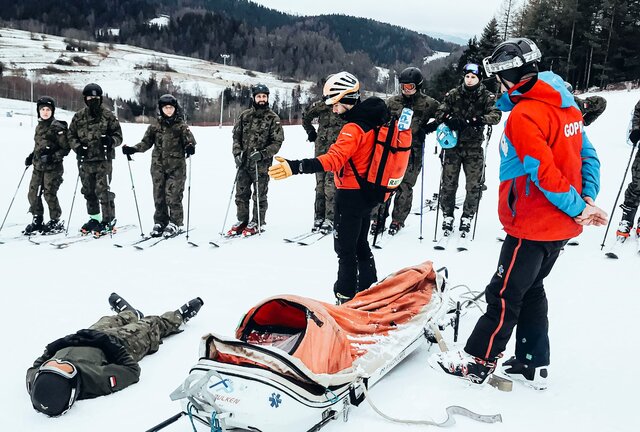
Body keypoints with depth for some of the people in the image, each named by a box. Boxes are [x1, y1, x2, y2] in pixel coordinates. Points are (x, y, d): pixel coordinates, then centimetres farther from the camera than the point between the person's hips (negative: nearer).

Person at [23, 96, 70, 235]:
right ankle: (37, 220, 20)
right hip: (38, 166, 7)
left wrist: (52, 157, -20)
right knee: (33, 193, 6)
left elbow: (65, 148, -10)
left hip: (53, 167, -7)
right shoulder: (39, 126, 14)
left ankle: (56, 222, 9)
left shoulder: (58, 128, -9)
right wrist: (31, 156, 13)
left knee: (49, 194, -7)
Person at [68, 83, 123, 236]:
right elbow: (71, 136, 13)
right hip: (85, 161, 4)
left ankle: (109, 220, 1)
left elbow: (119, 136, 1)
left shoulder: (108, 116, -1)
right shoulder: (79, 116, 8)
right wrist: (77, 146, -6)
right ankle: (94, 218, 26)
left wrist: (111, 140, -21)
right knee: (88, 191, 12)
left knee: (103, 191, -9)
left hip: (103, 160, -4)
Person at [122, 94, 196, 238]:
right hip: (158, 166, 3)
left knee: (173, 196, -7)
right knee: (159, 195, 6)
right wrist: (133, 149, -3)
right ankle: (160, 222, 17)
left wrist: (190, 147, -30)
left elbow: (190, 140, -7)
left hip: (176, 167, -3)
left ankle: (175, 223, 6)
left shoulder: (181, 126, 2)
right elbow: (146, 142, 12)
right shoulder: (155, 127, 11)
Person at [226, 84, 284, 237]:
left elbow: (277, 141, -5)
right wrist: (237, 153, -3)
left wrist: (263, 154, -17)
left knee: (259, 195, 6)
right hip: (243, 161, 4)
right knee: (241, 193, 10)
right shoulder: (245, 115, 6)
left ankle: (257, 223, 18)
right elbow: (236, 135, 12)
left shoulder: (273, 118, -3)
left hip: (262, 163, -3)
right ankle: (242, 221, 23)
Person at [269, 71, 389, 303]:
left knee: (345, 248, 2)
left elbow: (334, 159, -38)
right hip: (367, 193, 9)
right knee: (360, 245, 21)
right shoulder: (373, 119, 4)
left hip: (351, 195, -9)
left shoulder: (354, 128, -24)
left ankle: (346, 298, 10)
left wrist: (296, 167, -48)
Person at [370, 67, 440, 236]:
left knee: (405, 186, 0)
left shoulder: (428, 104, 4)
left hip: (412, 151, -2)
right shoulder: (393, 102, 12)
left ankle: (398, 220, 14)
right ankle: (377, 218, 5)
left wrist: (426, 128, -2)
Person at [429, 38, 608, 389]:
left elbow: (544, 174, -25)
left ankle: (478, 361, 15)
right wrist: (588, 200, 3)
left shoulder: (523, 115, -21)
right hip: (561, 226, 9)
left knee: (504, 294, 2)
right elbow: (588, 156, 10)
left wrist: (578, 208, -14)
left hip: (532, 227, -9)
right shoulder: (567, 107, 8)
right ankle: (533, 366, 28)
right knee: (531, 290, 19)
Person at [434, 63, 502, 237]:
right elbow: (440, 113, 1)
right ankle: (447, 217, 16)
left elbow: (496, 115, -13)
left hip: (474, 146, 0)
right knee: (449, 183, 2)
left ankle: (467, 218, 17)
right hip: (453, 144, 1)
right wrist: (450, 119, -21)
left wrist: (476, 120, -29)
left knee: (473, 185, 1)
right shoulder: (453, 94, 5)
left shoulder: (487, 97, 1)